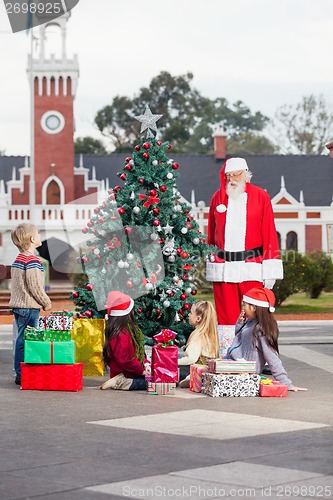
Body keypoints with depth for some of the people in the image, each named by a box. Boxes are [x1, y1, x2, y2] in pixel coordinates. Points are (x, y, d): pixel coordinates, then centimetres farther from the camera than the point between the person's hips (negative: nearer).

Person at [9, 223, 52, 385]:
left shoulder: (18, 259, 15)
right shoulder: (32, 260, -16)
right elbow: (34, 286, -19)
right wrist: (46, 303, -6)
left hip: (18, 304, 10)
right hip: (29, 306, -10)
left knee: (21, 339, 12)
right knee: (25, 341, -6)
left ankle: (20, 374, 16)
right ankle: (22, 376, -4)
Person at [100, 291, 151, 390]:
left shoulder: (128, 329, 12)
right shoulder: (121, 335, -20)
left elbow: (137, 352, 18)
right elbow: (124, 359, -24)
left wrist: (145, 364, 3)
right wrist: (141, 371, -17)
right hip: (123, 374, -10)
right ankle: (122, 383, -18)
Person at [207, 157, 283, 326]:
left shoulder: (260, 197, 4)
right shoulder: (218, 198, 12)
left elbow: (269, 232, 1)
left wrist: (269, 271, -3)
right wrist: (210, 256, 17)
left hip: (251, 267, -2)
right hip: (223, 266, 2)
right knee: (226, 317, 1)